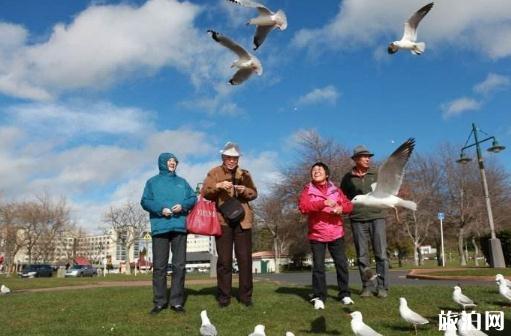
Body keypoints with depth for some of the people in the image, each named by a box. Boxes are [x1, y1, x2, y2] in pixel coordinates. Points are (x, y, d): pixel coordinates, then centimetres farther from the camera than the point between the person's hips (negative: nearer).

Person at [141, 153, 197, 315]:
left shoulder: (182, 182, 19)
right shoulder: (152, 182, 12)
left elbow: (193, 198, 13)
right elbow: (145, 201, 4)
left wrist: (183, 205, -7)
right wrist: (160, 209, -12)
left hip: (179, 227, 2)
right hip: (160, 227, -2)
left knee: (179, 265, 1)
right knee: (159, 266, 0)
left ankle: (177, 301, 7)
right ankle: (159, 302, 8)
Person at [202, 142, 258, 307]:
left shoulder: (245, 174, 13)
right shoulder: (214, 173, 6)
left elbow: (254, 193, 11)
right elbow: (204, 192, -2)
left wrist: (244, 190, -10)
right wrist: (218, 186, -20)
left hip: (242, 220, 2)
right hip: (223, 220, -2)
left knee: (245, 258, 3)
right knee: (224, 260, 2)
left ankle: (245, 295, 13)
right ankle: (224, 296, 12)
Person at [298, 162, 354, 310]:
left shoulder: (335, 190, 8)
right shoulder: (307, 190, -1)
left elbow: (349, 205, 7)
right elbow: (303, 207, -18)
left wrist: (341, 208, -17)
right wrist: (323, 203, -26)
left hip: (336, 234, 3)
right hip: (316, 235, -2)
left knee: (342, 264, 8)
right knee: (318, 266, 1)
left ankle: (344, 294, 22)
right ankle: (319, 297, 11)